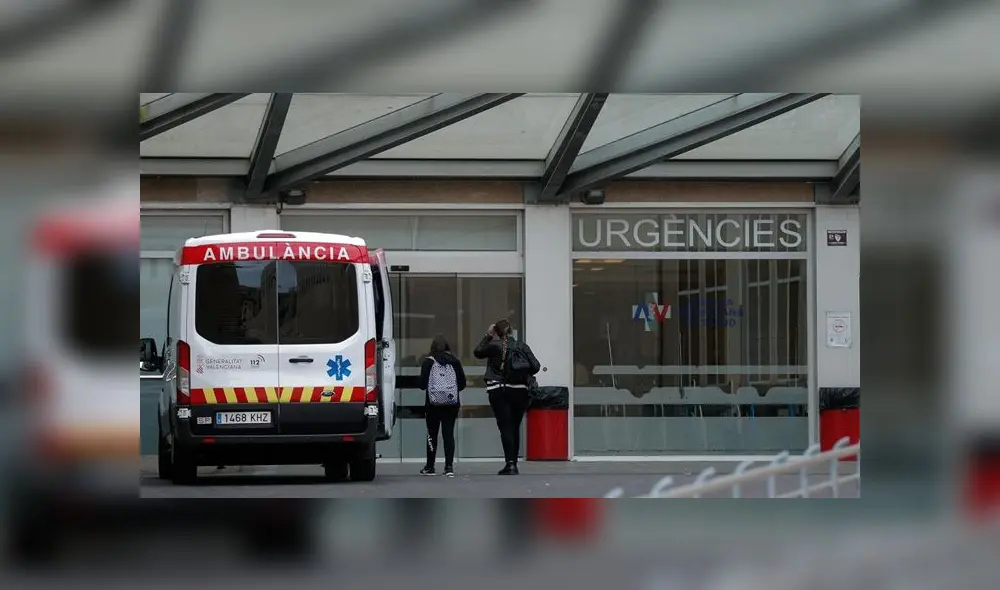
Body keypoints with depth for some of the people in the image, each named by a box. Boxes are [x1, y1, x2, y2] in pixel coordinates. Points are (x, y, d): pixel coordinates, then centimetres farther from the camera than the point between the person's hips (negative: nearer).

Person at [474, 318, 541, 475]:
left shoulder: (494, 346, -4)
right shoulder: (522, 347, 3)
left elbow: (477, 352, 14)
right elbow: (535, 366, -2)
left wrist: (487, 336, 19)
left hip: (498, 391, -3)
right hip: (520, 391, 3)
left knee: (505, 427, -5)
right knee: (515, 427, 13)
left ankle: (510, 463, -17)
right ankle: (513, 463, 16)